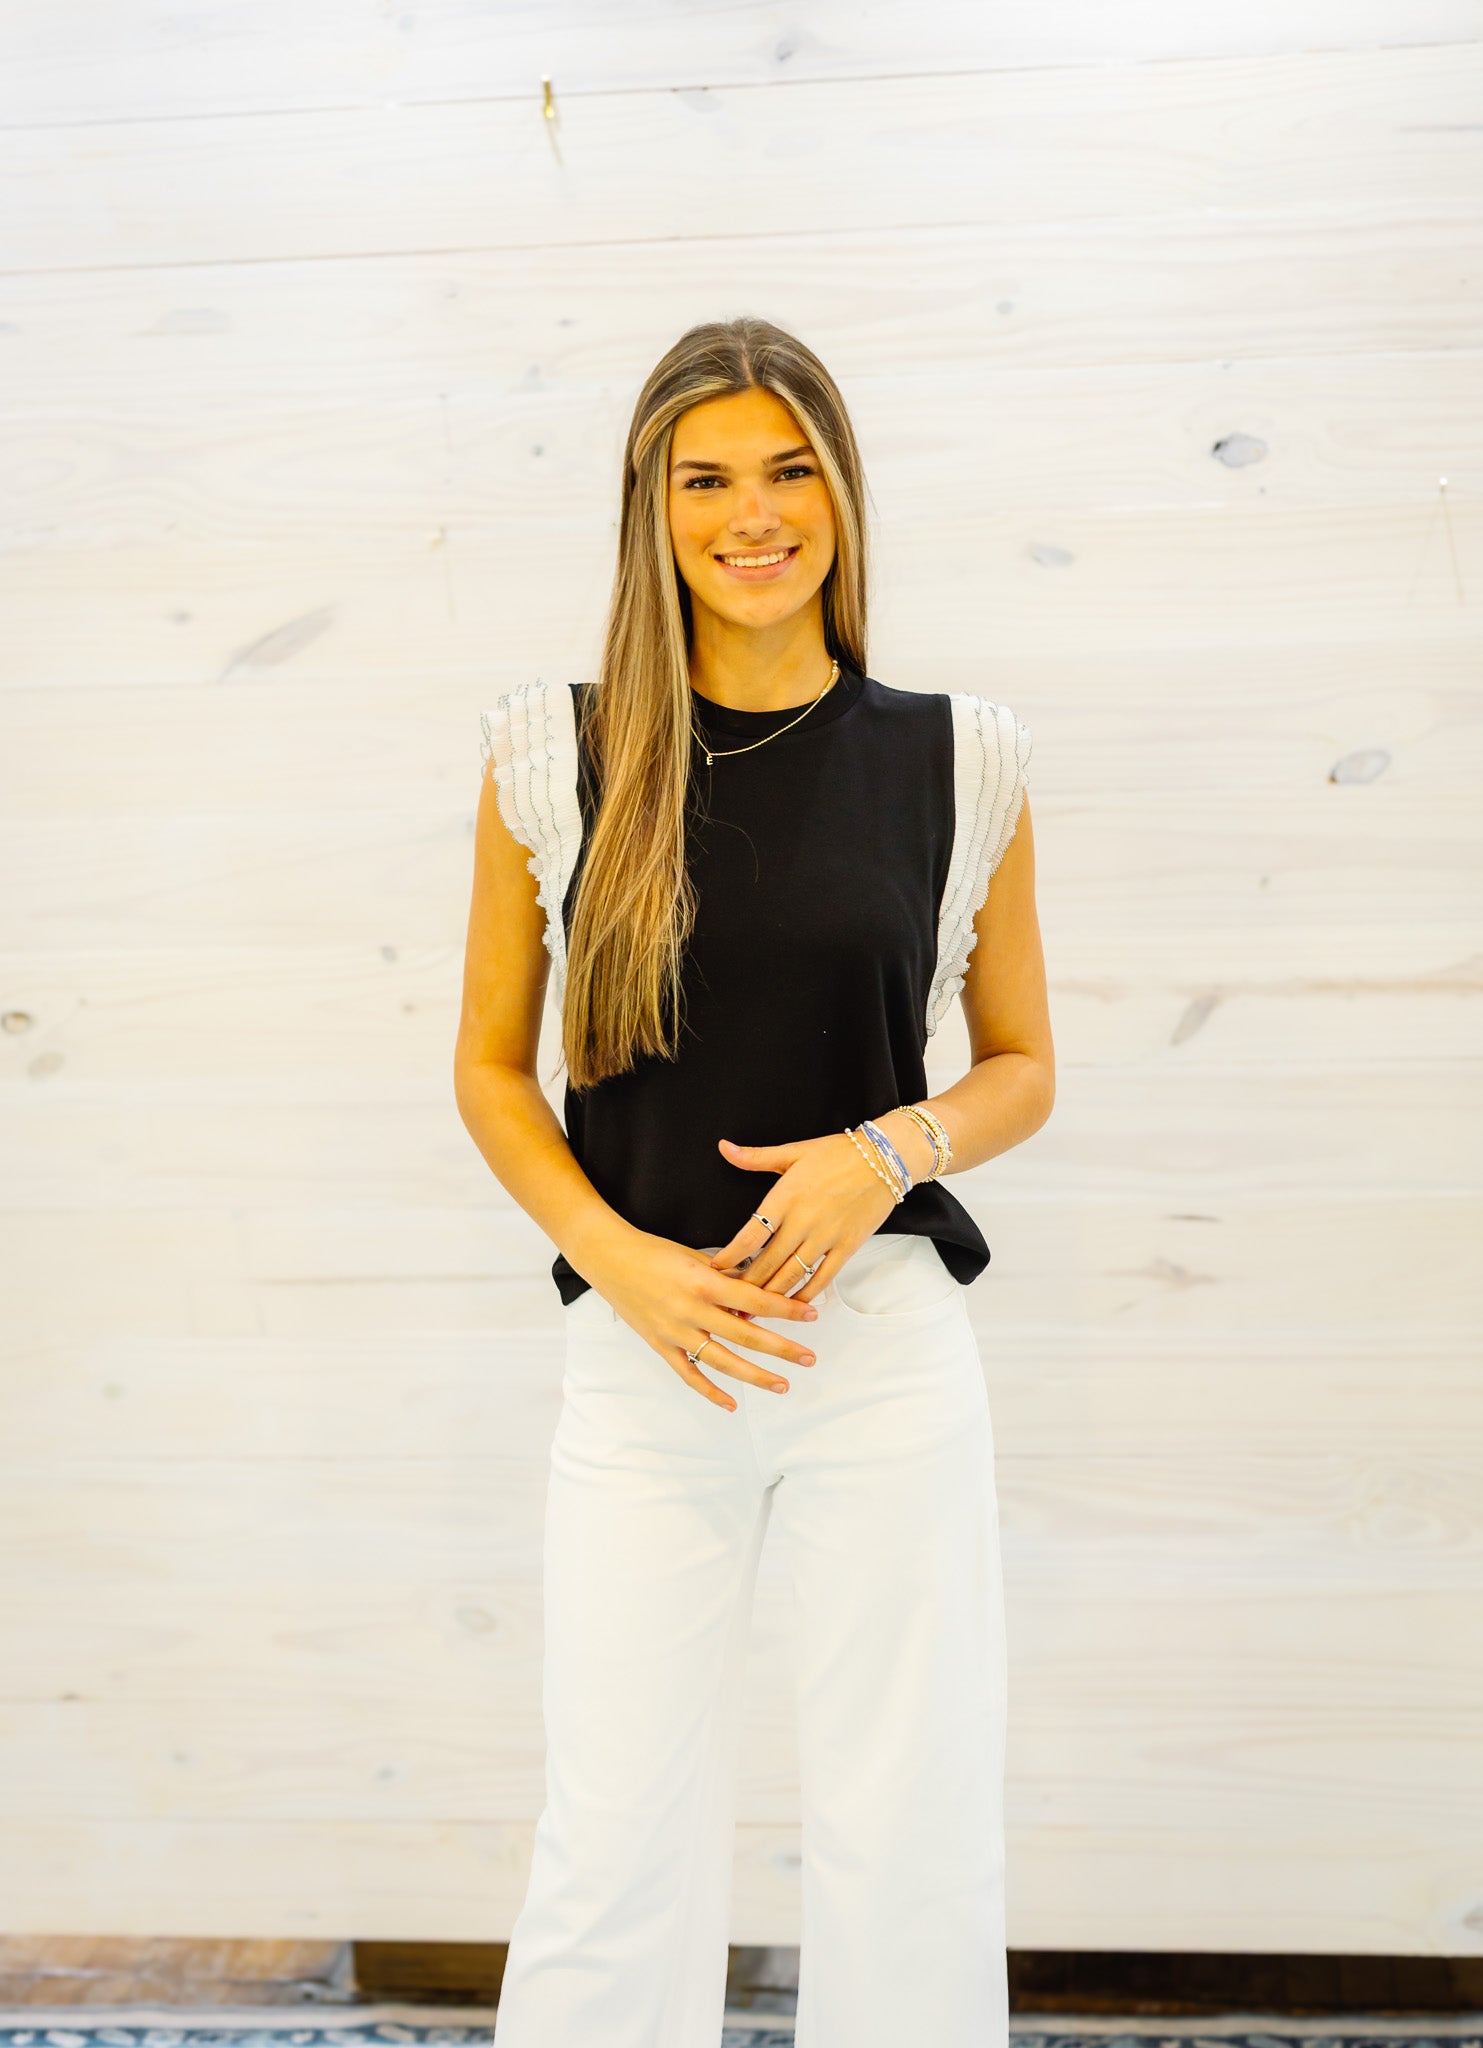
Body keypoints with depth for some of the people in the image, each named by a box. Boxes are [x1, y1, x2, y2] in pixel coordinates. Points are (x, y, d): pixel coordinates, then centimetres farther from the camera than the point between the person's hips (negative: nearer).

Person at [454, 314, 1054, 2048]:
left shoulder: (958, 761, 2)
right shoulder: (555, 756, 1)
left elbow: (1023, 1065, 10)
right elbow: (488, 1065, 6)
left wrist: (892, 1150, -11)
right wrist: (620, 1257, -9)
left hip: (888, 1344, 1)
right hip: (643, 1350, 0)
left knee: (909, 1839, 9)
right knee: (616, 1843, 6)